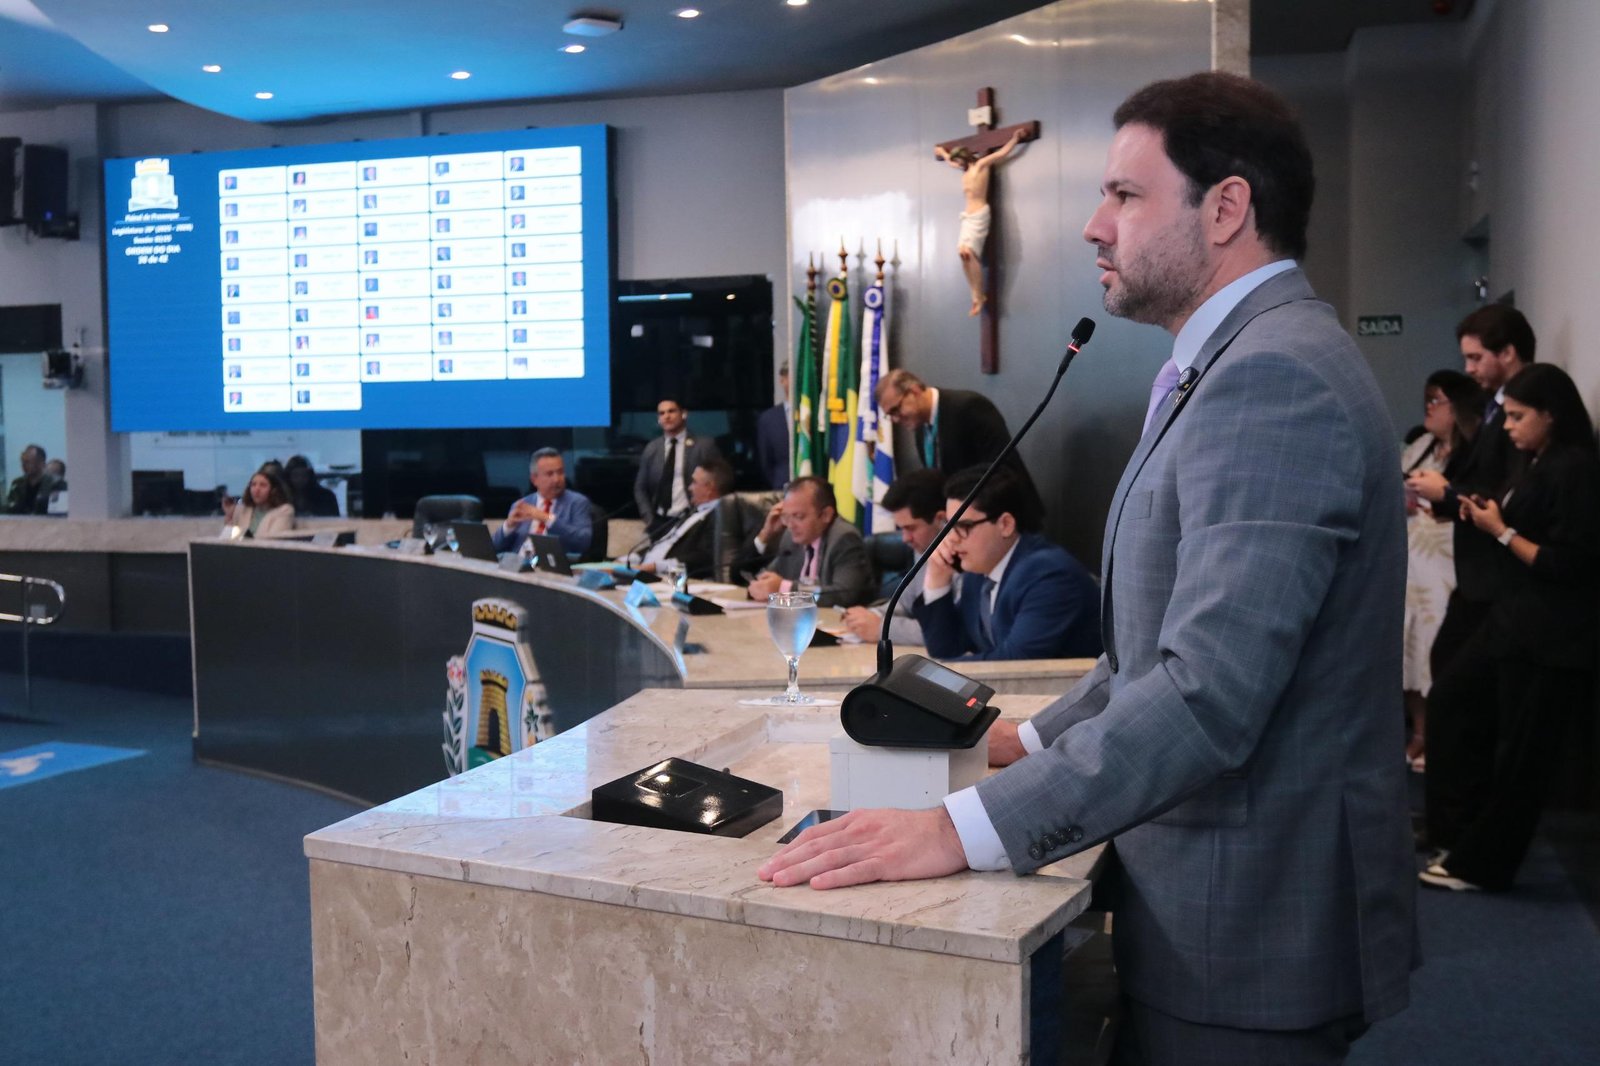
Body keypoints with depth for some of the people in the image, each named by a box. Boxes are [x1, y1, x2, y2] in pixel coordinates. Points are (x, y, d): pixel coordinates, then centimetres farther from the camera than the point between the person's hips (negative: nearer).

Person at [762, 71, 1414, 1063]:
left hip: (1247, 933, -9)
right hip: (1227, 906, 9)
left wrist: (961, 829, -31)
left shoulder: (1274, 375, -22)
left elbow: (1209, 689, -31)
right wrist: (1035, 739, 13)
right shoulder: (1264, 359, 12)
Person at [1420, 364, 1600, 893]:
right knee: (1451, 699, 16)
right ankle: (1462, 832, 24)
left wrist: (1501, 531, -13)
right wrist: (1488, 516, -2)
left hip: (1549, 635, -10)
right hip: (1513, 617, 10)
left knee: (1518, 751, 2)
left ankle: (1481, 863, 15)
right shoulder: (1540, 464, 11)